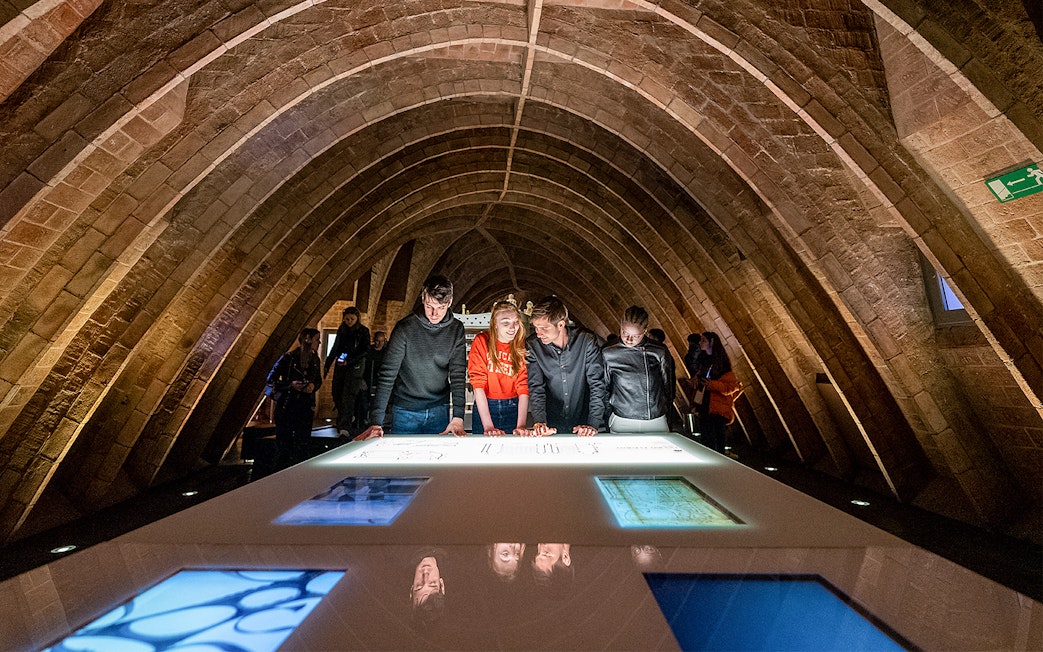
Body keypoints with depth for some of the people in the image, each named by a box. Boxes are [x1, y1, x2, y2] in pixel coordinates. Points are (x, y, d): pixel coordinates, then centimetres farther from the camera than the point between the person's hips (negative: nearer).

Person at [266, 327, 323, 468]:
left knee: (302, 442, 9)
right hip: (286, 407, -4)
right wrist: (291, 384, -20)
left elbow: (319, 380, 16)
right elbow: (271, 380, -7)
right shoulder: (288, 358, -11)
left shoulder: (315, 360, 4)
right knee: (283, 442, 6)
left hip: (306, 407, 4)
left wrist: (313, 386, -6)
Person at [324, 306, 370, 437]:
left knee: (348, 394, -13)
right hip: (340, 365, 5)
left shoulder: (363, 331, -4)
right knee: (336, 393, 5)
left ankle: (345, 426, -15)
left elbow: (366, 351, -8)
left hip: (355, 366, -5)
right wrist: (327, 365, 13)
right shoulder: (341, 329, 9)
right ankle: (349, 417, 24)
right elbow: (335, 348, 15)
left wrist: (349, 361, -17)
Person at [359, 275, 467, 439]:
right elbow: (387, 374, -15)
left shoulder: (456, 329, -6)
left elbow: (458, 374, -7)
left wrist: (458, 416, -17)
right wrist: (376, 421, -22)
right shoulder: (405, 327, -14)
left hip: (439, 409, 2)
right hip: (405, 410, -2)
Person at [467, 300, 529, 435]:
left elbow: (523, 387, -8)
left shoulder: (522, 346, -4)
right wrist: (488, 426, -21)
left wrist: (521, 426, -20)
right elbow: (478, 384, -14)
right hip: (484, 408, -1)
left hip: (513, 409, 1)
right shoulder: (481, 341, -9)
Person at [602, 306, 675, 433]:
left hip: (657, 422, 2)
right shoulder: (608, 354, -4)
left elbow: (668, 385, 11)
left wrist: (663, 410, 12)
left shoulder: (660, 352, -1)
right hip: (622, 423, -1)